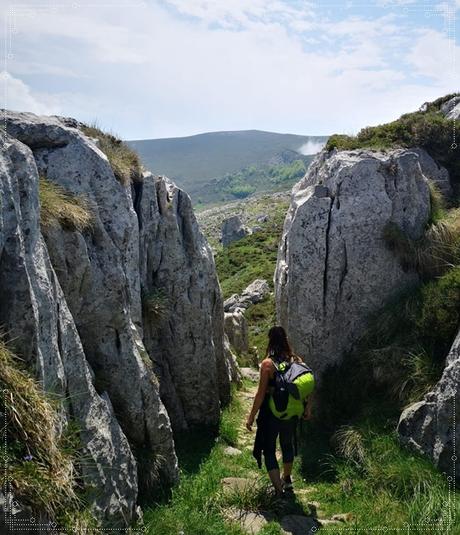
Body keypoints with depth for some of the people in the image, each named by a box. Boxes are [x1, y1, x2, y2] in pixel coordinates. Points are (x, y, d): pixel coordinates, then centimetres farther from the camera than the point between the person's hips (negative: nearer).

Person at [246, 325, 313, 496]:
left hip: (271, 414, -5)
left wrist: (251, 417, -9)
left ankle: (279, 491, 9)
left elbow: (261, 394, -19)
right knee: (287, 445, 26)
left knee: (269, 450, 12)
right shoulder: (297, 360, -7)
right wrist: (308, 408, 14)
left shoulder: (267, 364, -20)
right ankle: (287, 480, 46)